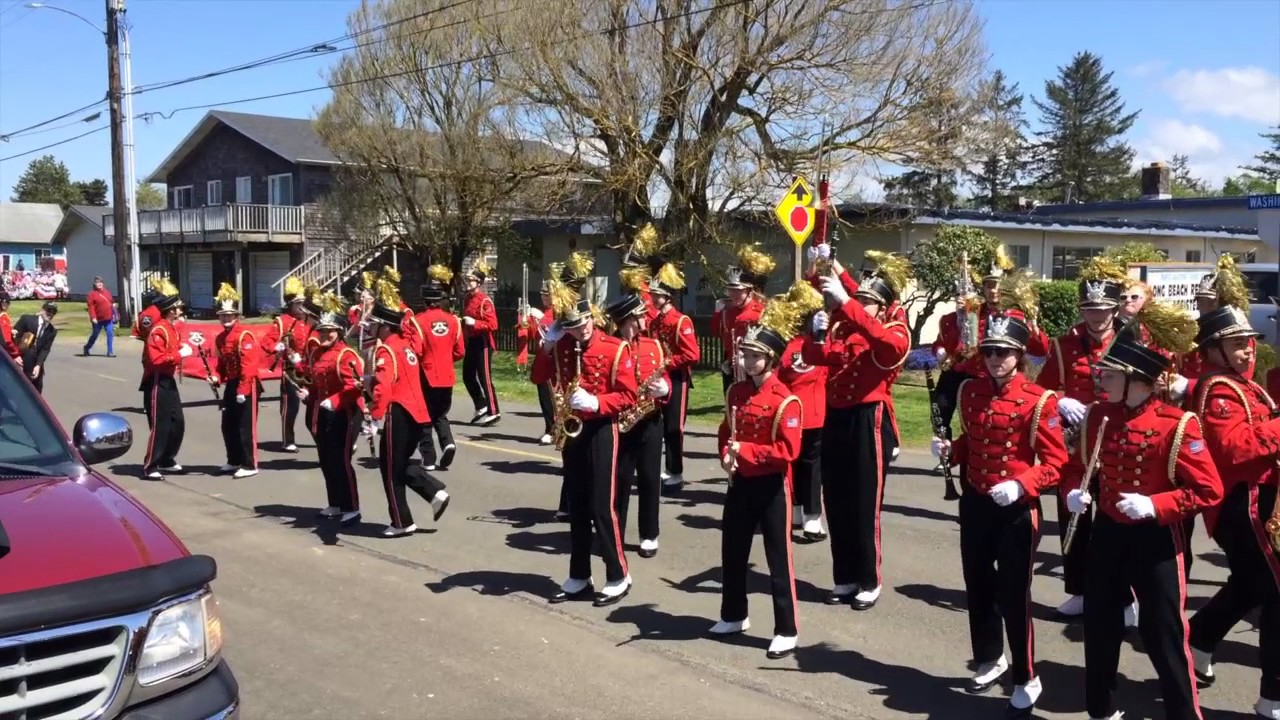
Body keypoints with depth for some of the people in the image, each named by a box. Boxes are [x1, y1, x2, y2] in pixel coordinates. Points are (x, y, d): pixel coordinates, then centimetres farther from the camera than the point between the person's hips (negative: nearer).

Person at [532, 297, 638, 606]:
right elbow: (539, 378, 5)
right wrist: (547, 345, -7)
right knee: (577, 508, 11)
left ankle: (619, 578, 7)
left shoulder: (615, 348, -9)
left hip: (601, 430, -5)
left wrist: (595, 403, -25)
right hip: (571, 429, 5)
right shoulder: (561, 347, 6)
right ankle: (579, 578, 20)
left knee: (602, 507, -5)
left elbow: (628, 396, -11)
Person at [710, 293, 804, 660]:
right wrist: (726, 457, -6)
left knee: (778, 558, 0)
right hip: (740, 483, 7)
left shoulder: (785, 401, -17)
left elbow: (788, 451, -22)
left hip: (772, 487, -7)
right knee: (733, 552, 16)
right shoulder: (736, 393, 4)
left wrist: (745, 450, -26)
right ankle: (734, 616, 34)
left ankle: (787, 631, 9)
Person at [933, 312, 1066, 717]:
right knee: (977, 587, 16)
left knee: (1013, 596, 1)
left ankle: (1026, 681, 18)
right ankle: (990, 661, 38)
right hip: (975, 504, 5)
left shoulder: (1039, 400, -13)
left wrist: (1021, 486, -28)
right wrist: (950, 449, -3)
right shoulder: (969, 392, 3)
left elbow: (1057, 461, -13)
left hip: (1017, 509, -5)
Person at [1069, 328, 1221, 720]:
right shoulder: (1096, 415, 0)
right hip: (1106, 534, 5)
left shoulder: (1176, 425, -16)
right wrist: (1075, 493, -6)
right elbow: (1081, 466, 15)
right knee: (1100, 628, 15)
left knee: (1164, 637, 3)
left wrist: (1154, 506, -25)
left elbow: (1209, 490, -14)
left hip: (1156, 541, -5)